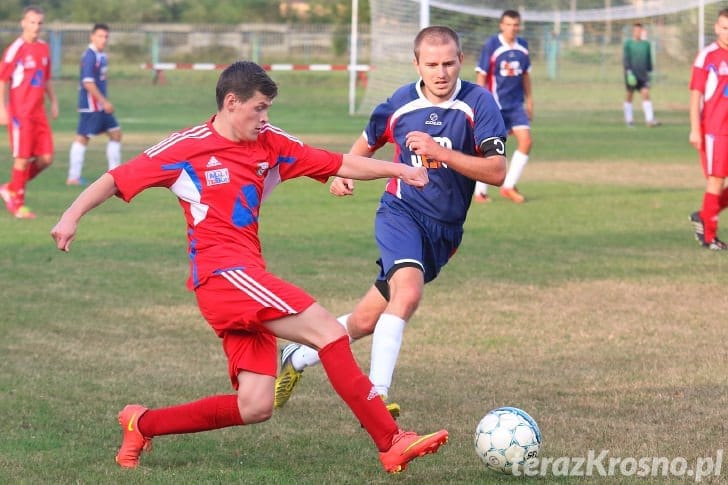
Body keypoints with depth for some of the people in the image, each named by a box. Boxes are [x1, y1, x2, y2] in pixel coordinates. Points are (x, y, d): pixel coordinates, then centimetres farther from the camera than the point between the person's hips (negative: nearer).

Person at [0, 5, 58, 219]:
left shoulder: (43, 48, 12)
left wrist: (53, 101, 16)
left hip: (38, 112, 7)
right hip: (20, 112, -7)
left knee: (46, 158, 2)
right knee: (23, 158, -5)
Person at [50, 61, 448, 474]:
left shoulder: (270, 145, 14)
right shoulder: (188, 147, -1)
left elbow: (340, 165, 13)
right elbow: (117, 179, 1)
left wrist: (399, 170, 4)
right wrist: (73, 215, -11)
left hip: (248, 277, 8)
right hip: (222, 270, -8)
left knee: (255, 408, 1)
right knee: (328, 330, -17)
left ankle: (142, 424, 17)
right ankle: (392, 443, -18)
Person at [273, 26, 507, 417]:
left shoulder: (478, 103, -10)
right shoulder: (401, 103, -2)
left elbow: (497, 172, -18)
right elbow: (366, 143, 18)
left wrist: (440, 152, -27)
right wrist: (343, 174, -2)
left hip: (444, 230, 1)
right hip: (401, 212, -1)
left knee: (367, 320, 8)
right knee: (408, 292, -32)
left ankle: (297, 357, 33)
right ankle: (375, 394, -33)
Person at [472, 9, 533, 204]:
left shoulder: (523, 46, 5)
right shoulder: (491, 46, -11)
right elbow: (481, 76, -9)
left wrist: (529, 101, 16)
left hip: (516, 104, 5)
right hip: (495, 105, -5)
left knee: (526, 142, -8)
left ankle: (509, 186, 2)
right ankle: (480, 191, 14)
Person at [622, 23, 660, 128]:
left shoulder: (646, 44, 9)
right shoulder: (628, 43, -2)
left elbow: (649, 59, 17)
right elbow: (625, 59, -5)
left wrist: (649, 71, 16)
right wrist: (628, 71, -14)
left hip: (643, 75, 3)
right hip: (632, 74, -2)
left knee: (646, 94, -9)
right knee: (630, 95, 6)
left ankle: (650, 119, -14)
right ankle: (628, 119, 16)